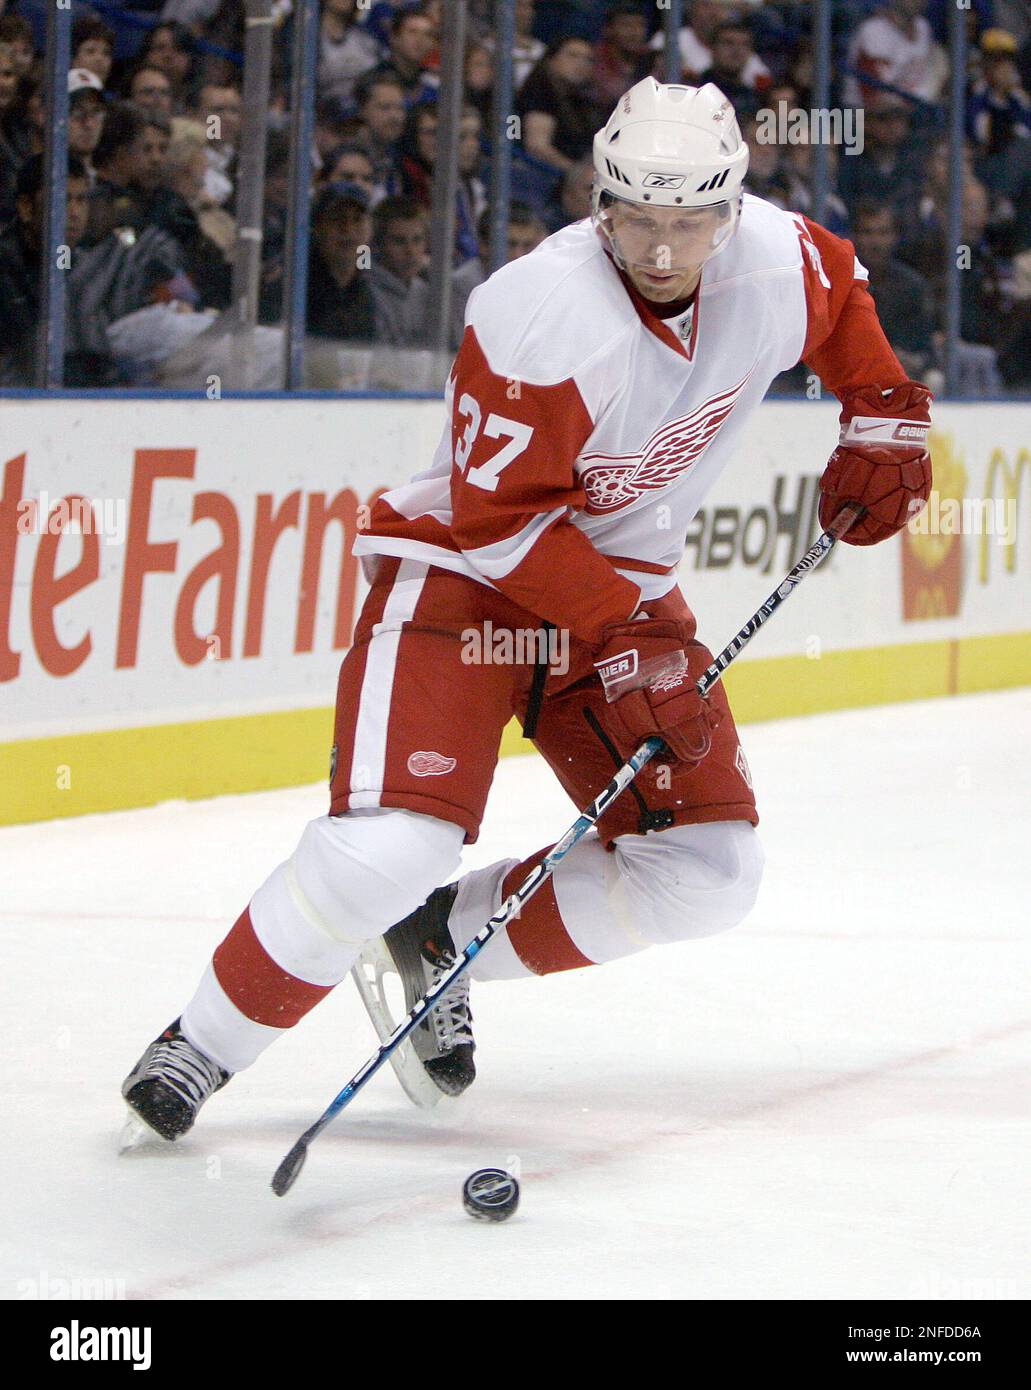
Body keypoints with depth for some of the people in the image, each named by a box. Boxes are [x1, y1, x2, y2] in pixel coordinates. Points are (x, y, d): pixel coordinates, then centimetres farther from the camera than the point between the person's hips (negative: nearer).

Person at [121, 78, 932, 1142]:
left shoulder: (772, 259, -11)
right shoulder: (545, 315, -29)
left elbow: (841, 297, 15)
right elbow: (501, 517, -24)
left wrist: (882, 419, 8)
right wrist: (620, 634, -27)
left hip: (623, 578, 7)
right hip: (462, 567, -7)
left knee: (708, 872, -3)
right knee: (391, 846, -25)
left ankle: (440, 944, 11)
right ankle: (203, 1045, -5)